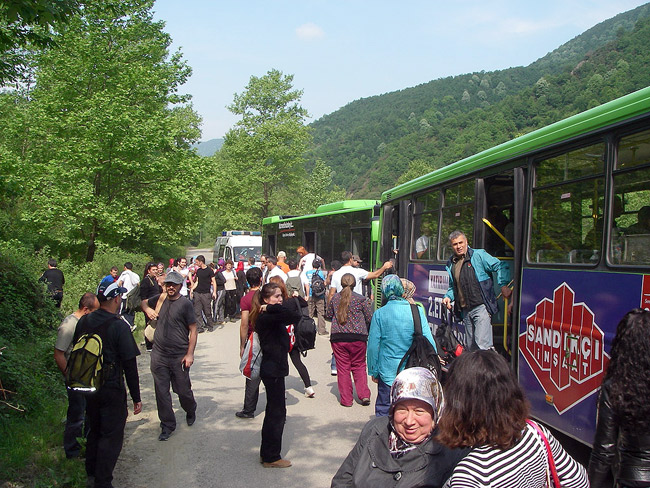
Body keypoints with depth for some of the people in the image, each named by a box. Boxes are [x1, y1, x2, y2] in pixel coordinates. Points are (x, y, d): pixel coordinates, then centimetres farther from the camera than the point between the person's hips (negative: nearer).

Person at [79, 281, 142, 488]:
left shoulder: (83, 322, 0)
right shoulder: (119, 326, -18)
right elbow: (129, 364, -16)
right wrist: (136, 398, -10)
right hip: (112, 390, -6)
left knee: (94, 431, 22)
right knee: (111, 436, 5)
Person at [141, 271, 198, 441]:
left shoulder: (185, 304, -10)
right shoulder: (160, 299, 4)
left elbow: (193, 330, -8)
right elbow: (144, 302, 26)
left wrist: (190, 354, -12)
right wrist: (147, 309, 3)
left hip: (179, 357, -4)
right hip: (159, 355, 4)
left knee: (183, 390, 8)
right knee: (162, 392, 7)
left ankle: (191, 411, 39)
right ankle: (167, 425, 22)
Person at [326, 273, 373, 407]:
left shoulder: (334, 298, 1)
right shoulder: (361, 299, -4)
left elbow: (328, 315, 13)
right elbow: (369, 319, 2)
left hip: (338, 337, 1)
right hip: (358, 337, -1)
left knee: (343, 368, 7)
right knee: (359, 366, 12)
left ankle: (346, 399, 9)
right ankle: (364, 395, 5)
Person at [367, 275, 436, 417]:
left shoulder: (379, 314, -8)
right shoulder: (417, 311, -6)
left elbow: (373, 346, -4)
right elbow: (429, 342, -4)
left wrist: (373, 371, 6)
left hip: (388, 372, -1)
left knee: (384, 409, 10)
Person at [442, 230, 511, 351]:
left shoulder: (478, 255, -3)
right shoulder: (451, 264, 14)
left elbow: (499, 266, -5)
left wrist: (503, 285, -16)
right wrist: (448, 297, 6)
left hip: (481, 307, -6)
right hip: (465, 310, 6)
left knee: (482, 344, -17)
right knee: (470, 346, 13)